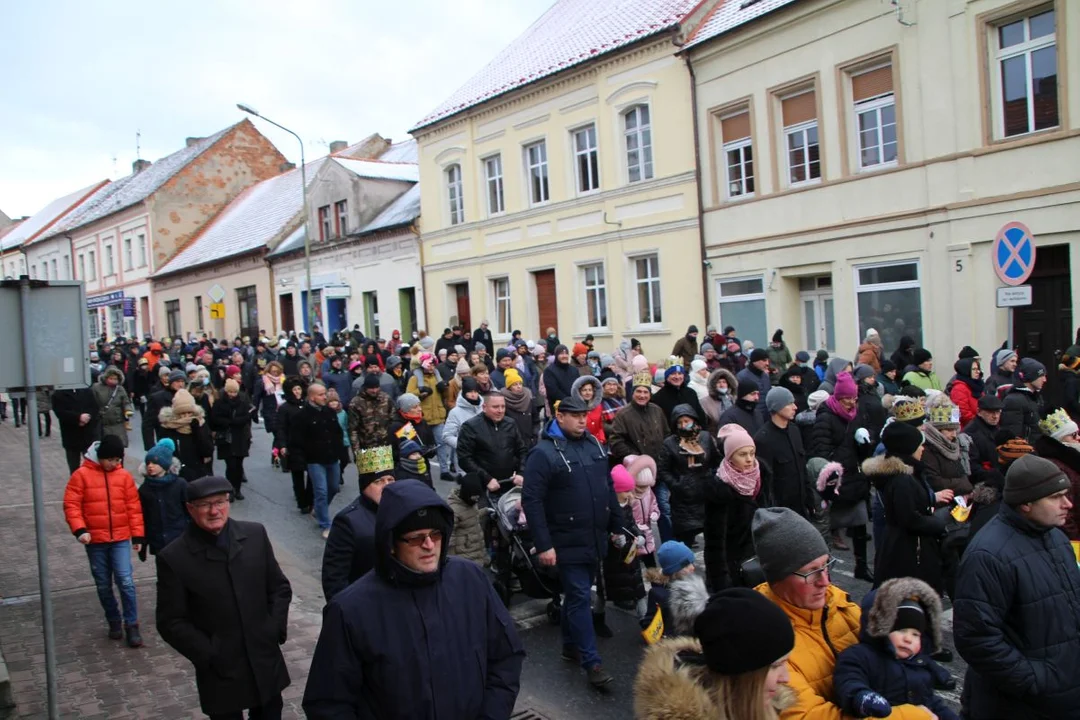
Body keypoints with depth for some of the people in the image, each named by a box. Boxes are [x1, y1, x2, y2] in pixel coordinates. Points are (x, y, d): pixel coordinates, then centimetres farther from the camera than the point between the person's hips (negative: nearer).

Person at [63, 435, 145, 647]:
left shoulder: (124, 476, 0)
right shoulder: (81, 475, -4)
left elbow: (134, 506, 3)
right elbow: (71, 504, -6)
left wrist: (138, 535, 2)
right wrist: (79, 529, -19)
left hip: (121, 539, 0)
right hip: (95, 541, 0)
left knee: (125, 581, -8)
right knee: (103, 585, 11)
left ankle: (131, 625, 2)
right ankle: (114, 622, 27)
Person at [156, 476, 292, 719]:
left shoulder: (255, 534, -3)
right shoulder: (174, 558, -11)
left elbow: (280, 588, 5)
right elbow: (171, 622, -8)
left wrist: (275, 631, -5)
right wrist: (209, 656, -12)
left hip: (267, 664, 3)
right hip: (220, 674, -3)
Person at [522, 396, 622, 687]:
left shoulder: (594, 445, 7)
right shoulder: (544, 452, -15)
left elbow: (608, 488, 15)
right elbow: (532, 500, -18)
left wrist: (617, 525, 14)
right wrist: (543, 544, -21)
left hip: (596, 539, 7)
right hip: (568, 543, -6)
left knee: (577, 594, 19)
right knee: (580, 599, -2)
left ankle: (571, 645, 35)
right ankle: (592, 662, 6)